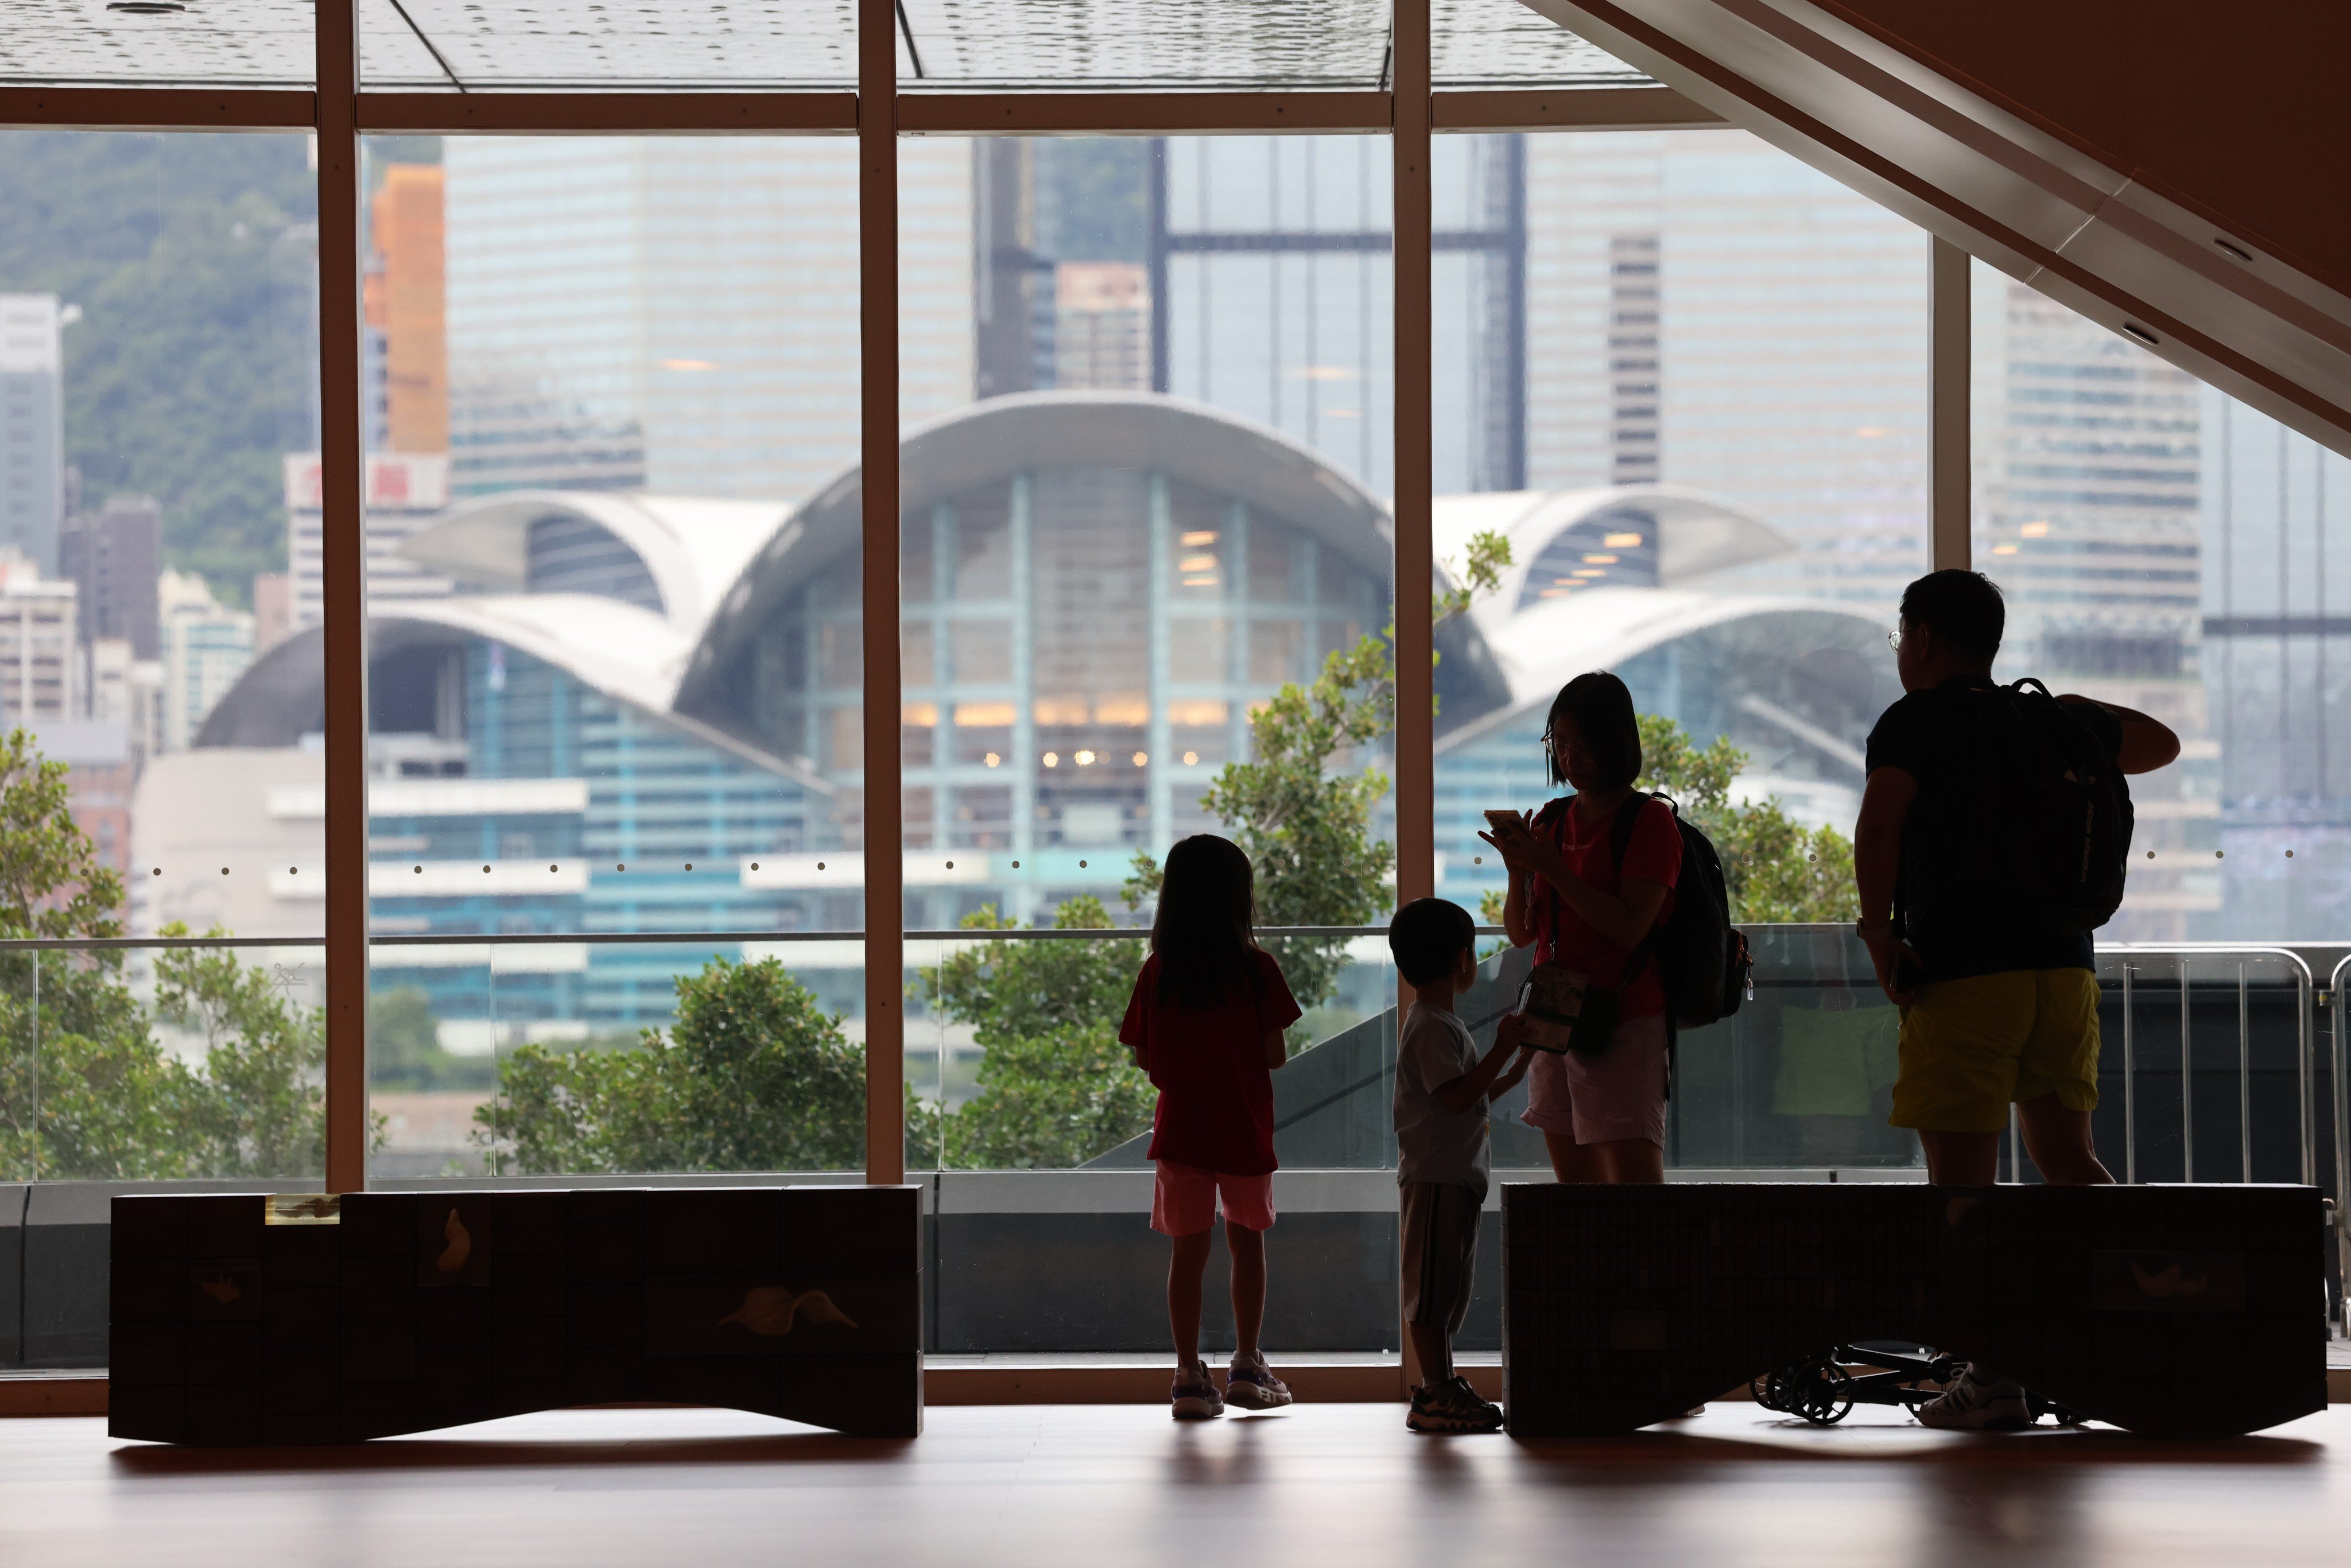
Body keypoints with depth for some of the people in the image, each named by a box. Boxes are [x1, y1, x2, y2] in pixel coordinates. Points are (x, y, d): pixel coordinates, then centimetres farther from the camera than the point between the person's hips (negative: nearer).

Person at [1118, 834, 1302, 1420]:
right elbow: (1276, 1055, -10)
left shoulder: (1157, 971, -3)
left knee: (1187, 1252, 6)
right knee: (1247, 1243, 16)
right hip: (1245, 1129, -1)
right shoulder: (1256, 967, -10)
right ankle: (1247, 1368, 18)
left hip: (1180, 1127, 1)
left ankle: (1190, 1377, 3)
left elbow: (1143, 1057, 0)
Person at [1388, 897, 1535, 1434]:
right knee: (1432, 1287, -9)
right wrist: (1503, 1049, -20)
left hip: (1458, 1173, 11)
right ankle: (1437, 1395, -10)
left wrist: (1516, 1070, 19)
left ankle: (1442, 1388, 18)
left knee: (1447, 1287, 13)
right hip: (1435, 1173, -11)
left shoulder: (1444, 1023, 19)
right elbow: (1456, 1096, -23)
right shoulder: (1430, 1027, -14)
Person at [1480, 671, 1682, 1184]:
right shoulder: (1551, 821, 14)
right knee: (1577, 1194, 6)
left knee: (1636, 1182, -14)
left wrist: (1551, 869, -17)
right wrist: (1518, 869, -4)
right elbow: (1522, 934, 13)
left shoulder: (1649, 820, -5)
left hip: (1623, 1021, -7)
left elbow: (1630, 928, -16)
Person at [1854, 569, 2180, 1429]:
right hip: (2064, 965, 6)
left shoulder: (1912, 724, -2)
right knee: (2069, 1161, 15)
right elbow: (2160, 743, 33)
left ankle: (1993, 1376, -6)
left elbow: (1878, 829, -20)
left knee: (1962, 1178, -3)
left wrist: (1880, 934, -9)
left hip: (1961, 976, -6)